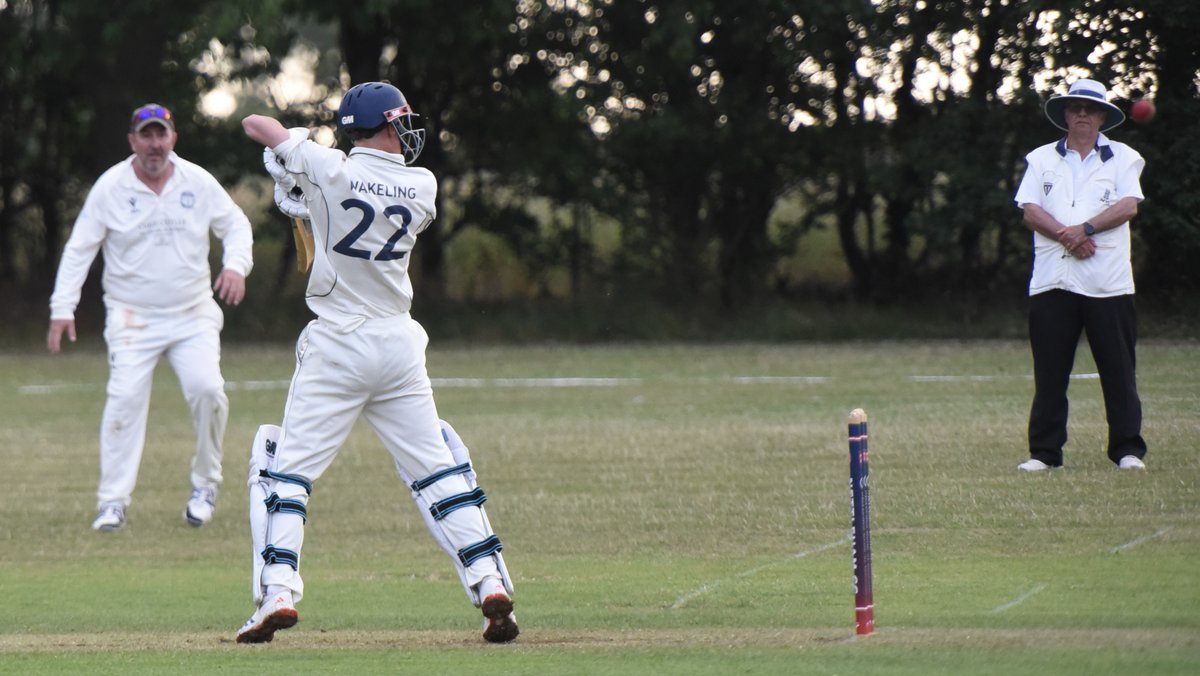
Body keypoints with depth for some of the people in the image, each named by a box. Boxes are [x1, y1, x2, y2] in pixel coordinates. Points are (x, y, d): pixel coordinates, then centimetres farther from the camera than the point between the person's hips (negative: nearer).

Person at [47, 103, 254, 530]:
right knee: (125, 399, -15)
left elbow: (236, 225, 10)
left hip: (193, 315, 1)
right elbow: (79, 249, -1)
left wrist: (236, 265, -11)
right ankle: (113, 502, -8)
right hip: (132, 316, -1)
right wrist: (63, 308, -9)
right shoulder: (110, 187, -4)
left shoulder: (198, 183, 1)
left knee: (206, 389, -17)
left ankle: (205, 484, 4)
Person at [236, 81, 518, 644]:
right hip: (400, 344, 3)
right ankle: (490, 585, -1)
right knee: (437, 470, 7)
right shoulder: (422, 187, 1)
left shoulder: (329, 171, -8)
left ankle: (277, 593, -10)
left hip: (336, 345, -3)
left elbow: (255, 124, 5)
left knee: (288, 468, 2)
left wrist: (288, 148, 26)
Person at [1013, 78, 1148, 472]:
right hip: (1052, 281, 2)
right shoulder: (1041, 160, 16)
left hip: (1108, 283, -1)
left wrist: (1085, 229, -16)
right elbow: (1030, 211, 3)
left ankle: (1128, 450, 2)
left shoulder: (1123, 158, 11)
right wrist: (1065, 235, -13)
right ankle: (1044, 452, 4)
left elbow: (1128, 206, -4)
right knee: (1049, 373, 0)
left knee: (1119, 371, -2)